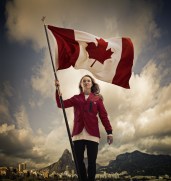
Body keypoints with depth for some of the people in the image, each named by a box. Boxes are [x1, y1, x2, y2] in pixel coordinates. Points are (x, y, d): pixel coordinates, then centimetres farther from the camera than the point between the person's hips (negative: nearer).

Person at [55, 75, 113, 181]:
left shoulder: (97, 99, 11)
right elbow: (61, 104, 5)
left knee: (92, 162, 0)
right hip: (78, 134, 2)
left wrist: (109, 132, -2)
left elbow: (104, 116, 5)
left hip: (92, 134, -1)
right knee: (79, 161, 4)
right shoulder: (76, 98, 15)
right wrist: (58, 90, -6)